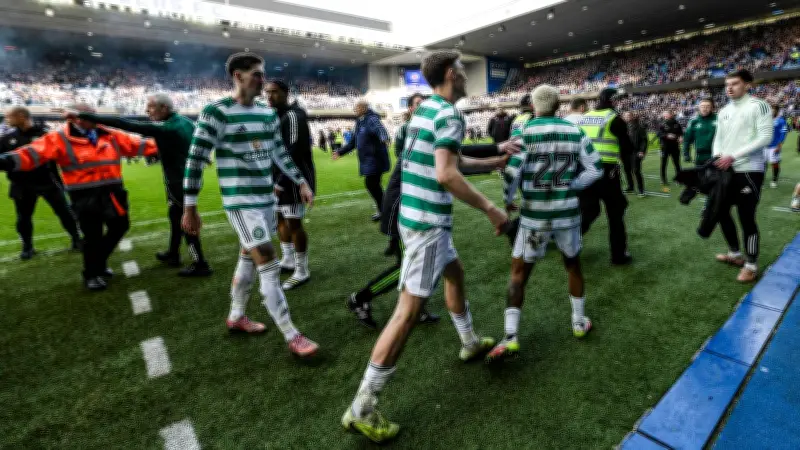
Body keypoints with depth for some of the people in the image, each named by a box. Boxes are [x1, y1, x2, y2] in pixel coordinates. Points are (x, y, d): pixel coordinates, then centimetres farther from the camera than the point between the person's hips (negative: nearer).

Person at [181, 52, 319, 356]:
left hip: (266, 198, 8)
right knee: (270, 268, -9)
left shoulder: (268, 113, 9)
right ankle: (292, 336, 0)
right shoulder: (216, 113, -12)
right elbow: (195, 160, -11)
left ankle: (236, 317, 38)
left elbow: (279, 153, 19)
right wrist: (189, 208, -10)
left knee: (249, 259, 18)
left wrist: (302, 182, 16)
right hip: (240, 202, -7)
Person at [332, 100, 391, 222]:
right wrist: (340, 152, 29)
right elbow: (353, 142, 26)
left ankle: (383, 211, 5)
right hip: (367, 160, 9)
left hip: (375, 159, -9)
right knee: (373, 185, 10)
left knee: (371, 184, -8)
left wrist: (384, 139, -55)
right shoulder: (360, 123, 17)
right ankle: (383, 210, 21)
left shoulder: (372, 119, -11)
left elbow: (380, 129, -33)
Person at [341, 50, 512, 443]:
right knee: (409, 310, -7)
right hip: (428, 222, -10)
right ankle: (362, 408, 2)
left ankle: (470, 343, 50)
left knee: (455, 272, 27)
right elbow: (446, 175, -26)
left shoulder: (425, 109, 15)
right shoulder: (448, 114, -14)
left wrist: (491, 162, 33)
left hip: (417, 215, 10)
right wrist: (491, 210, -18)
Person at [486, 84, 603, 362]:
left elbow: (511, 173, -15)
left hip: (534, 215, -3)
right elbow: (595, 169, 4)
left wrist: (508, 200, 1)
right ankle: (579, 322, 37)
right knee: (573, 265, 24)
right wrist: (570, 187, 13)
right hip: (567, 212, 3)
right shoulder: (575, 132, 2)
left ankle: (511, 337, 1)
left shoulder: (523, 132, -8)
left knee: (519, 272, 6)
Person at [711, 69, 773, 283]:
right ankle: (735, 254, 32)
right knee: (722, 211, 14)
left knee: (747, 218, -3)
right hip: (726, 171, 7)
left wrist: (733, 156, -20)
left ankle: (751, 265, 11)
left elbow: (765, 137, -14)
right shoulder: (723, 111, 13)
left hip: (749, 171, -7)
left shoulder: (759, 106, -6)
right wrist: (717, 158, -3)